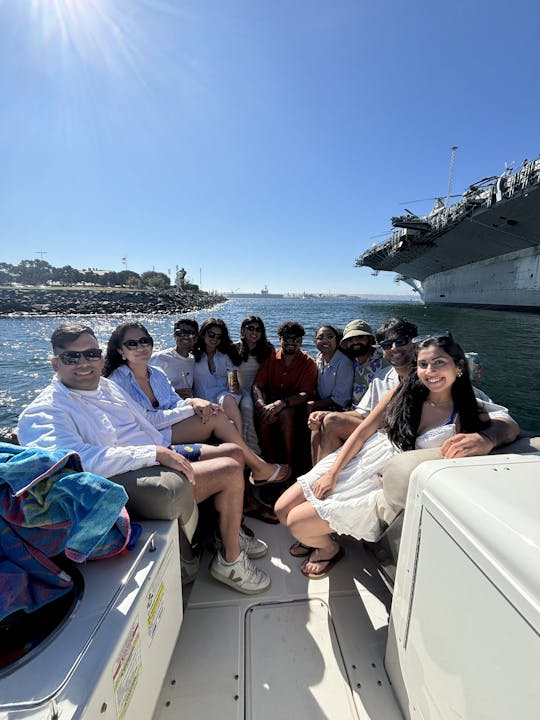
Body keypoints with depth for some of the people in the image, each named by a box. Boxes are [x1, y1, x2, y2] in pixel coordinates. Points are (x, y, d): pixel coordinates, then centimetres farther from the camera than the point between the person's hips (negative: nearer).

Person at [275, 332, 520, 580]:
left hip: (380, 486, -3)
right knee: (282, 509, 4)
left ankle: (329, 549, 24)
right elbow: (362, 431, -2)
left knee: (296, 523, -9)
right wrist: (331, 474, -6)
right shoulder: (404, 392, -2)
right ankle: (317, 534, 35)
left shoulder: (467, 415, -6)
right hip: (351, 464, 4)